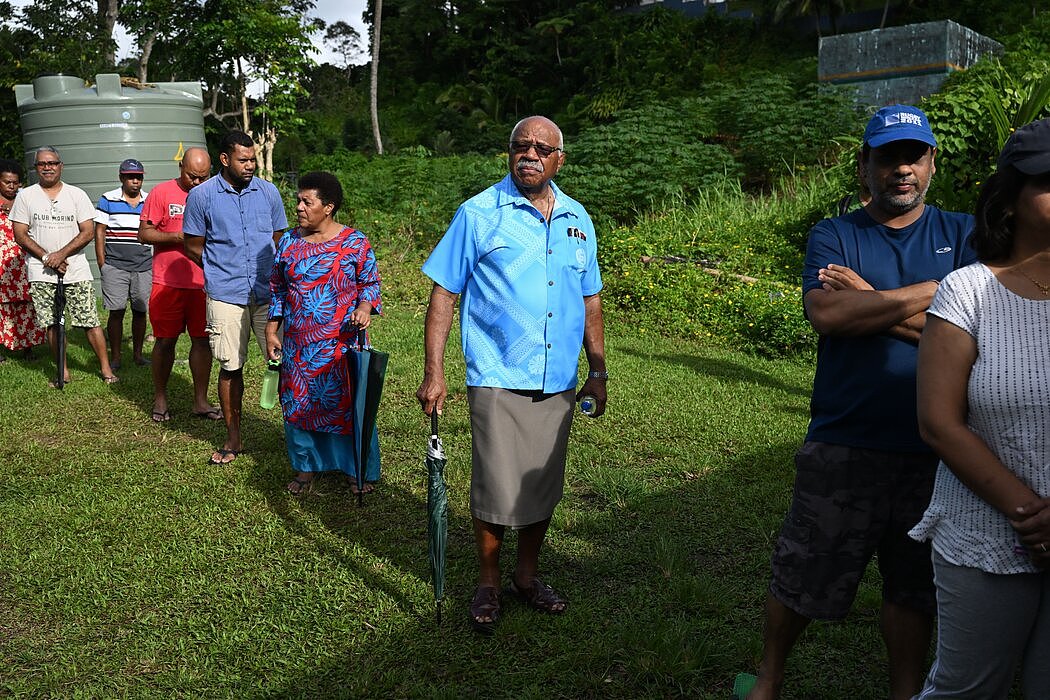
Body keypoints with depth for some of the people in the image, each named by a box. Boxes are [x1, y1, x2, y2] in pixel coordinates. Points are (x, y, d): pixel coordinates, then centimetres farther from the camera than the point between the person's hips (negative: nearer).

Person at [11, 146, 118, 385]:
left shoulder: (77, 194, 6)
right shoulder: (25, 196, 8)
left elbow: (88, 232, 0)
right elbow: (20, 235, 4)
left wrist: (61, 254, -11)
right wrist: (46, 258, -9)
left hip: (76, 270, -1)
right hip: (41, 273, 1)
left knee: (91, 322, -4)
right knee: (52, 324, 3)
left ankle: (106, 368, 4)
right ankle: (63, 371, 13)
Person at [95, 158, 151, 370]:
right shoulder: (107, 200, 4)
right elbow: (99, 232, 4)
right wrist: (101, 263, -2)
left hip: (144, 267, 2)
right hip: (115, 266, -2)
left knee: (140, 311, 6)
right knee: (116, 312, -1)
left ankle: (138, 354, 17)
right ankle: (115, 357, 7)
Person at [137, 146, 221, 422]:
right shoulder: (162, 192, -1)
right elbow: (144, 234, -3)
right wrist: (177, 236, -16)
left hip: (204, 283, 2)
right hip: (168, 283, -2)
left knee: (202, 340, 5)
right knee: (165, 340, 5)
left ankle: (201, 401, 14)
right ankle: (160, 399, 19)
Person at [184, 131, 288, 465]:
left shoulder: (268, 192, 6)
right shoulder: (201, 195, 0)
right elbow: (193, 247, 6)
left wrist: (270, 273, 7)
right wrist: (224, 270, 8)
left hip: (268, 292, 1)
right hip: (225, 295, -1)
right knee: (231, 367, 7)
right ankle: (233, 438, 21)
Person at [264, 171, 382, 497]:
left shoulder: (354, 242, -5)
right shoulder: (289, 241, 6)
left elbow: (370, 282, 2)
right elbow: (277, 288, 12)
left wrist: (365, 307, -19)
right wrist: (271, 331, 9)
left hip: (342, 342, -4)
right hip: (298, 344, 4)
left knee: (348, 403, 2)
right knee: (298, 403, 11)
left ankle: (359, 470, 18)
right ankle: (306, 466, 29)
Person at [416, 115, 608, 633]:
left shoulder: (577, 220, 10)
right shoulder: (478, 214, -3)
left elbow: (590, 300, 16)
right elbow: (444, 294, -5)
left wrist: (598, 371, 14)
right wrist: (433, 373, -10)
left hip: (558, 383, 5)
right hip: (498, 379, -4)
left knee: (544, 485, 14)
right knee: (497, 490, -1)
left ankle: (528, 576, 34)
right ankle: (487, 586, 22)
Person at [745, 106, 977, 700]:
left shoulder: (963, 234, 6)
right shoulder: (834, 237, 3)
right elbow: (826, 314, -17)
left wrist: (869, 303, -13)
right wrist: (933, 292, -13)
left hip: (934, 450, 2)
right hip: (844, 445, -1)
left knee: (914, 586, 16)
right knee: (802, 575, 9)